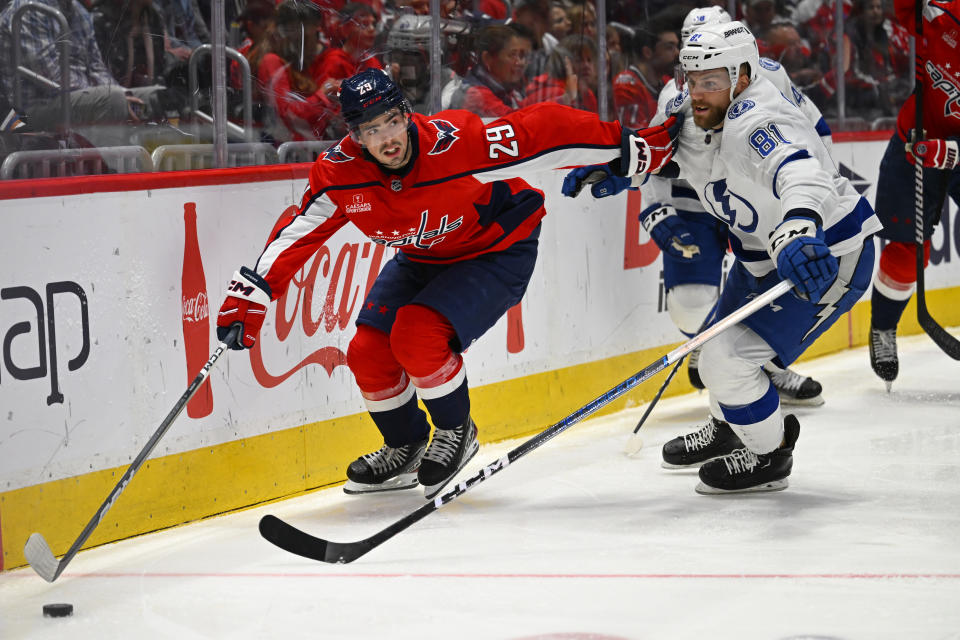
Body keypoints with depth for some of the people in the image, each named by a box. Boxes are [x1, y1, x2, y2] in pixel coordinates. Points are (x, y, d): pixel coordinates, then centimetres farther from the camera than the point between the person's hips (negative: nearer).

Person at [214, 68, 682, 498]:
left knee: (418, 335, -25)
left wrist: (628, 147, -28)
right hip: (422, 259, 6)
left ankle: (455, 431, 3)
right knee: (368, 353, -6)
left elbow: (545, 133, -30)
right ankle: (406, 449, 22)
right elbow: (296, 233, -11)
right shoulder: (340, 174, -20)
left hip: (498, 251, -5)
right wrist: (249, 295, -19)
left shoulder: (455, 143, -34)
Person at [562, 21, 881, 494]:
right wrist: (613, 166, 1)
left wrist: (798, 231, -72)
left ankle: (770, 456, 11)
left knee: (725, 359, -13)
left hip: (825, 258, -10)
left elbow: (801, 173, -53)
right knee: (719, 344, 24)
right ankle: (728, 431, 53)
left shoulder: (756, 123, -33)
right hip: (764, 257, 10)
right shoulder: (690, 116, -4)